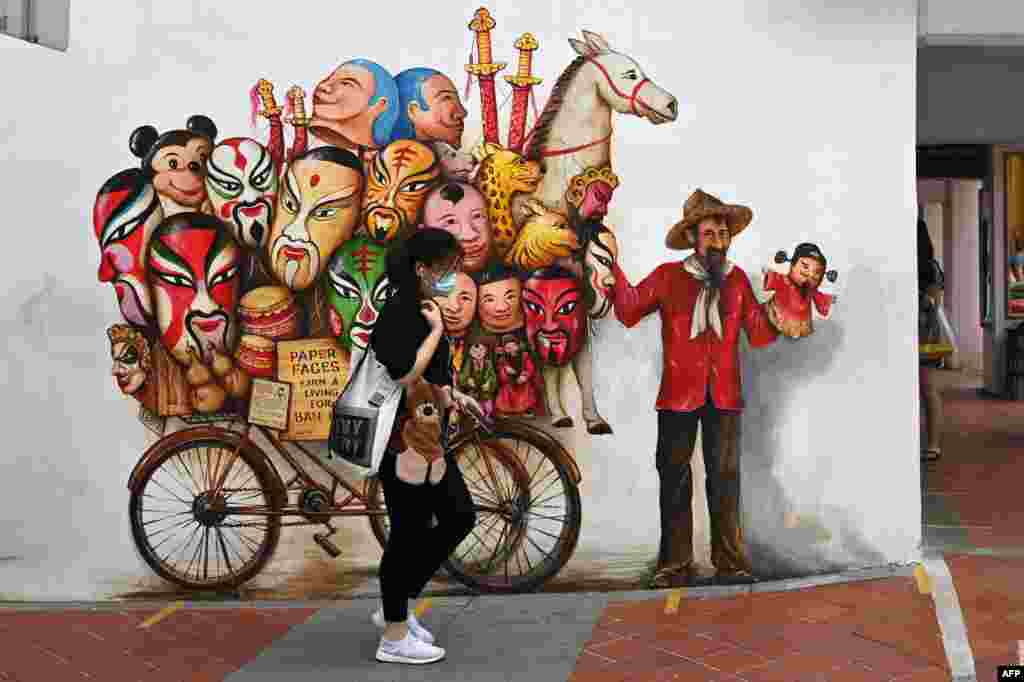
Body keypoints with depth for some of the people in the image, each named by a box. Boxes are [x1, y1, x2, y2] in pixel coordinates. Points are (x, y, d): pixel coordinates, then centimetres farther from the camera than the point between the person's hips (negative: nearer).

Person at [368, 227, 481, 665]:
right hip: (403, 441, -10)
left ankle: (396, 606, 27)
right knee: (410, 531, 1)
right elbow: (404, 376, -29)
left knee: (459, 517, 15)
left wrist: (452, 394, 9)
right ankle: (394, 637, 19)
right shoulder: (399, 313, -19)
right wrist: (436, 330, -20)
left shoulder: (422, 309, 11)